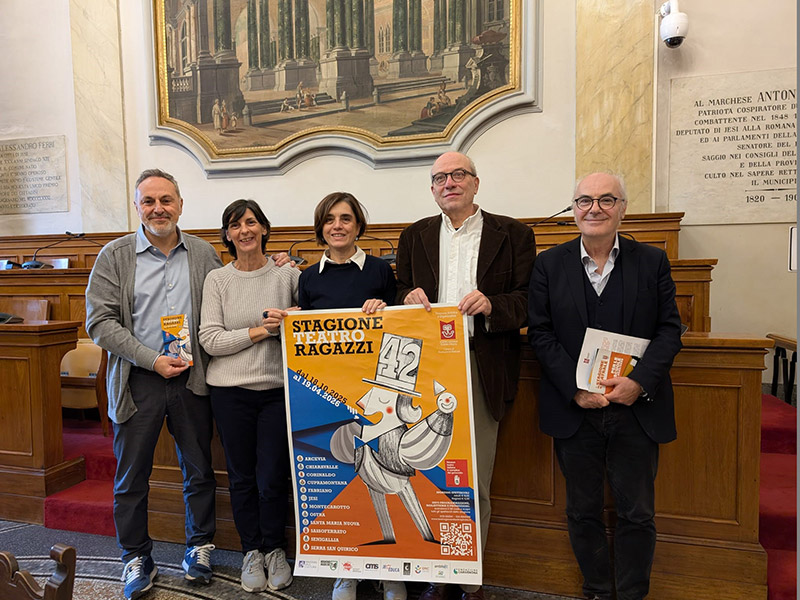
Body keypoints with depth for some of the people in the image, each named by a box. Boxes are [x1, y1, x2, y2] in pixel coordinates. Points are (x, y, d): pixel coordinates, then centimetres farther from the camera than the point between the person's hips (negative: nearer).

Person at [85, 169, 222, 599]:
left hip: (191, 380, 1)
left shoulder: (204, 254, 3)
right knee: (131, 476, 11)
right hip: (137, 381, -1)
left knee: (199, 470, 13)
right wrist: (152, 360, -14)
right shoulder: (115, 255, -2)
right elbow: (100, 320, -8)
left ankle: (199, 546, 34)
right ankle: (136, 557, 31)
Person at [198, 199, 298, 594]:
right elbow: (209, 339, -5)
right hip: (230, 391, 1)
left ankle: (275, 550, 29)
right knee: (241, 475, 12)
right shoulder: (217, 279, 2)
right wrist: (259, 331, -14)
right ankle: (252, 551, 32)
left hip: (277, 388, 0)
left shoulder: (287, 274, 1)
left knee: (273, 477, 4)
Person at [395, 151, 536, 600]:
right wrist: (410, 296, -8)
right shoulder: (415, 236, 15)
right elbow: (401, 293, 14)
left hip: (483, 370, -2)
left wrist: (491, 304, -19)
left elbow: (528, 302, 0)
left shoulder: (513, 235, 6)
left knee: (476, 483, 5)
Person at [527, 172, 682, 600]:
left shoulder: (652, 262, 3)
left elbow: (670, 328, 0)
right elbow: (540, 333, -3)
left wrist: (640, 382, -15)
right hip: (575, 409, 0)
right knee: (583, 512, 14)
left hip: (637, 411, 0)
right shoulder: (549, 265, 1)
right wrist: (575, 389, -13)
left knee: (637, 513, 12)